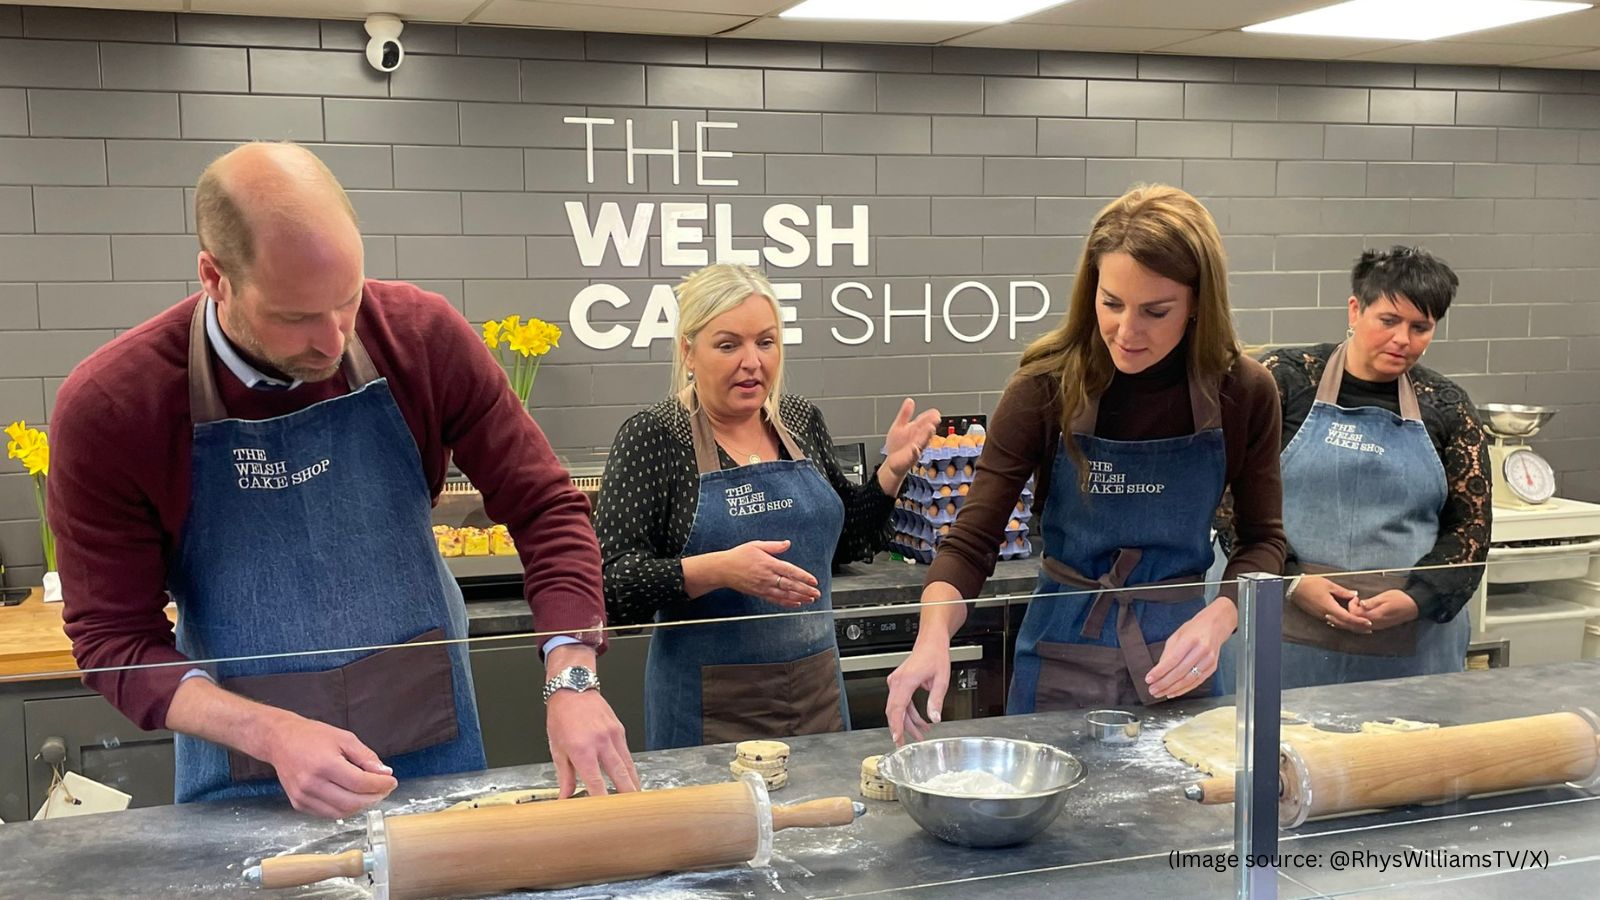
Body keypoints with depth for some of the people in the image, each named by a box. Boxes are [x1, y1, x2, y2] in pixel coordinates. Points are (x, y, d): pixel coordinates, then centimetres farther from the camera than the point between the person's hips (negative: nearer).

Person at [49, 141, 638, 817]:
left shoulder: (423, 336, -14)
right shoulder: (109, 407, -17)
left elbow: (544, 507, -7)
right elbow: (113, 638, -10)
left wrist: (571, 677, -21)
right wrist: (271, 734, -25)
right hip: (244, 779, -1)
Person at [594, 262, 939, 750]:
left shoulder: (802, 421, 5)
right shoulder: (653, 437, -11)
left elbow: (849, 538, 16)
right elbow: (612, 582, -16)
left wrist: (892, 470, 1)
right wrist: (719, 570, -28)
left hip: (818, 687, 5)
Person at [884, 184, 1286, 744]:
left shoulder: (1243, 393, -10)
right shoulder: (1046, 389, -15)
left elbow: (1263, 539, 0)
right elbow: (970, 543, -16)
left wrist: (1216, 621, -19)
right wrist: (934, 638, -35)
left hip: (1179, 658, 2)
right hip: (1063, 661, -1)